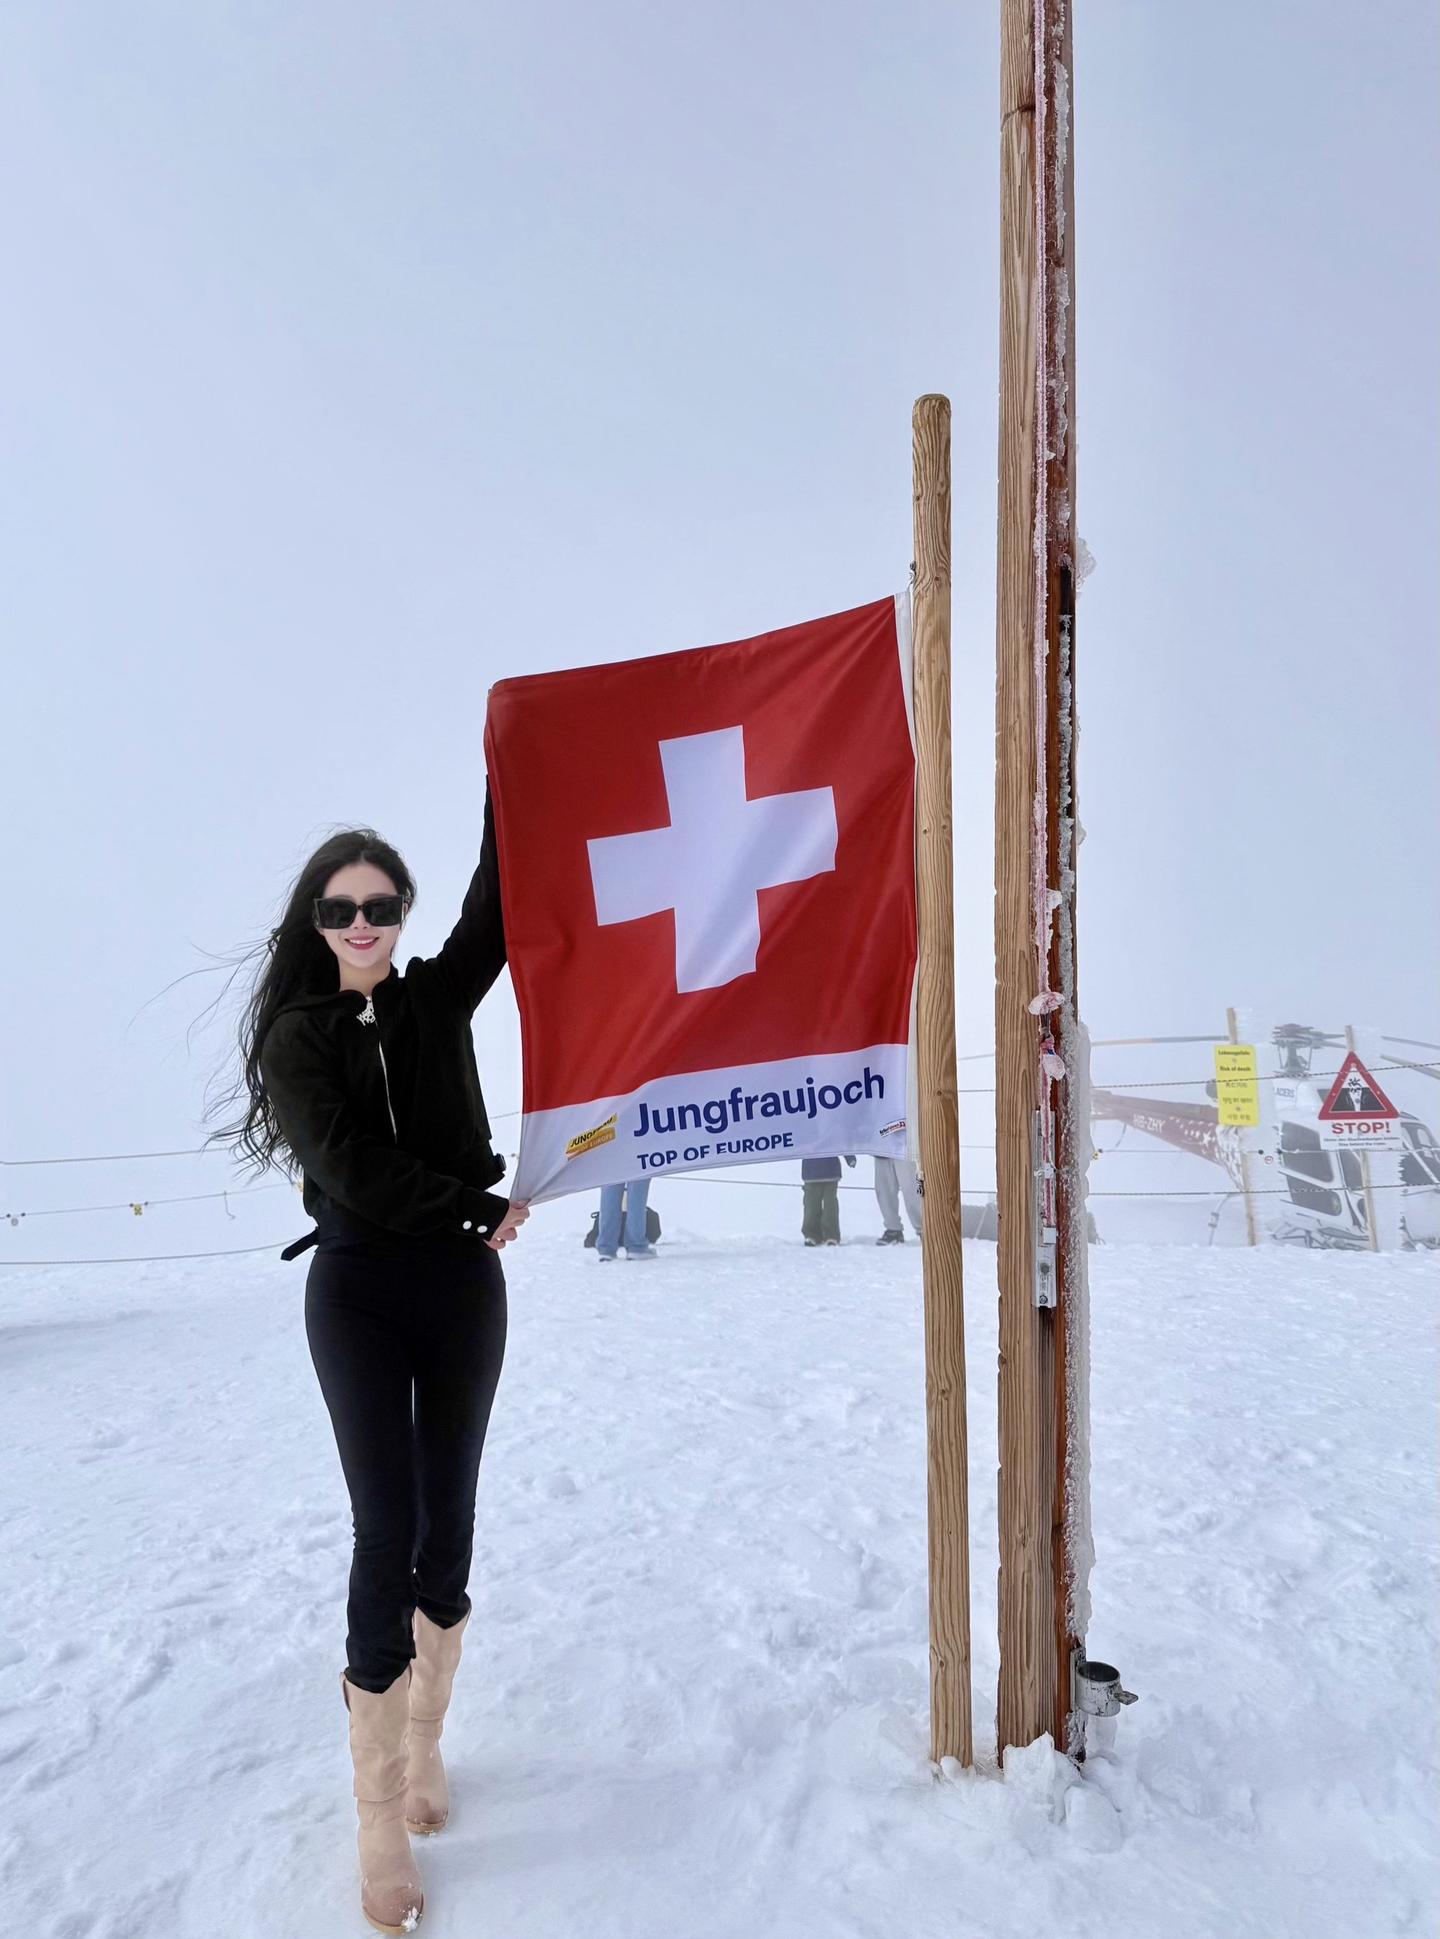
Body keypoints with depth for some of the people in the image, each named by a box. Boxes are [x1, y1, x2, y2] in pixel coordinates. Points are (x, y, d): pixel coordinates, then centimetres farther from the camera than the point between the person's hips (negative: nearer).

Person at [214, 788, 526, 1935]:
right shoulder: (294, 1034, -1)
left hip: (462, 1284, 3)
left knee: (448, 1522, 9)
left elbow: (505, 902, -4)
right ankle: (382, 1830, 5)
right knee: (386, 1531, -5)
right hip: (358, 1291, -3)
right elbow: (348, 1166, -13)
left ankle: (424, 1749, 28)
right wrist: (484, 1204, -12)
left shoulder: (438, 999, 6)